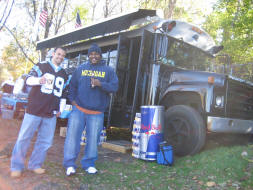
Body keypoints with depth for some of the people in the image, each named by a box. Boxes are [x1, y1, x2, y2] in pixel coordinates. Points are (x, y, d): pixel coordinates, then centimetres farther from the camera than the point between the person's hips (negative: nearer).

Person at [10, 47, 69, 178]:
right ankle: (16, 166, 16)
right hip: (34, 110, -4)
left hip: (51, 114, 5)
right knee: (24, 138, 2)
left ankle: (35, 164, 22)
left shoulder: (64, 75, 17)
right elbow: (28, 79, -12)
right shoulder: (41, 66, 1)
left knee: (45, 141, 7)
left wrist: (60, 108, 15)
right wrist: (39, 80, -35)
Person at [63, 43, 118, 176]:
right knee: (72, 135, -3)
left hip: (97, 113, 0)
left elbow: (114, 86, -2)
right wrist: (72, 99, 2)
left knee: (93, 139, 6)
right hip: (78, 109, 1)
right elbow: (72, 85, 16)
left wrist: (100, 84, -17)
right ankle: (69, 163, 11)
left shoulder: (108, 70, 8)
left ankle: (88, 164, 22)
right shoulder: (80, 69, 12)